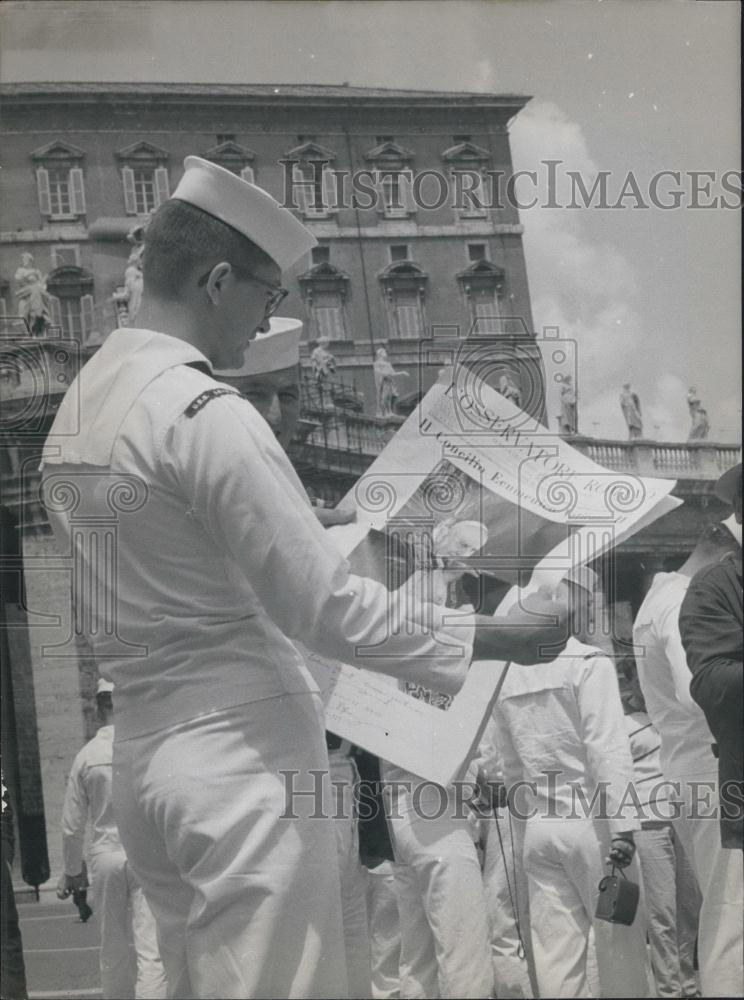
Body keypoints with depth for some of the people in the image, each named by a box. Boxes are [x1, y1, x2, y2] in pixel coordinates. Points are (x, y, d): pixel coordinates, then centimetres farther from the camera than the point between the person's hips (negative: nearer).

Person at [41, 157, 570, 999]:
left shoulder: (75, 407, 10)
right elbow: (325, 607, -17)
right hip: (242, 757, -9)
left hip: (139, 754, 9)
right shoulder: (205, 414, -17)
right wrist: (498, 640, -9)